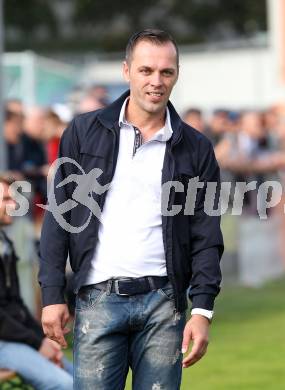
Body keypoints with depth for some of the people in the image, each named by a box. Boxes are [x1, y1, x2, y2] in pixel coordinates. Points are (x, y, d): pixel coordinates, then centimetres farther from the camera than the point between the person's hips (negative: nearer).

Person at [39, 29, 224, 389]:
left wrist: (203, 310, -4)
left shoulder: (195, 148, 7)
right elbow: (59, 217, 5)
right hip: (98, 299, -1)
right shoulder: (84, 132, 5)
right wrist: (52, 295, -1)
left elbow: (206, 235, 6)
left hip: (163, 302, 1)